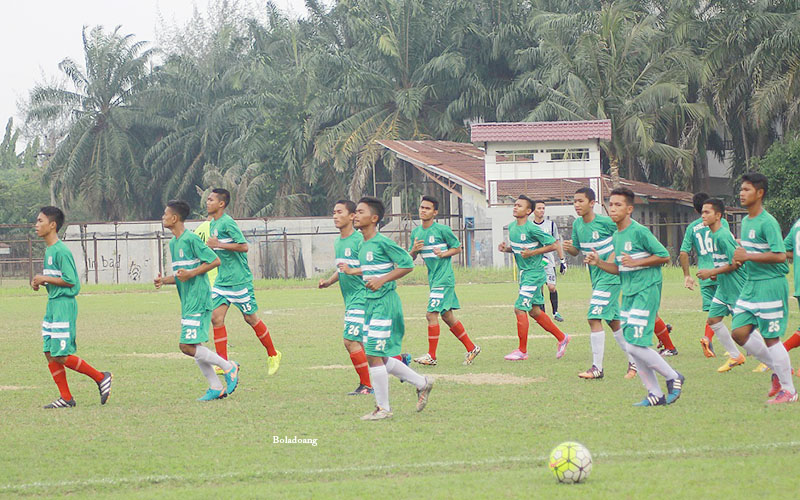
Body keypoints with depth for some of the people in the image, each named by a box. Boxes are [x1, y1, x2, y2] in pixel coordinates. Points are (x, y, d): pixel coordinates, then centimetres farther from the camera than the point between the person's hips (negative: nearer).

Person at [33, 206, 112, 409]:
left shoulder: (61, 251, -15)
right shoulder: (49, 250, 14)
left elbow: (70, 280, -19)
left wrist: (45, 279, -14)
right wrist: (40, 283, 6)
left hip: (64, 305, -10)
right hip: (52, 304, 10)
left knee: (61, 356, -10)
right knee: (50, 353, 6)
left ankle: (101, 378, 4)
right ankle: (66, 398, 11)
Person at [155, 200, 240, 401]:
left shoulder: (191, 239, -13)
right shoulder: (173, 243, 16)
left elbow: (215, 261, -13)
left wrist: (191, 273, -19)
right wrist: (164, 280, 5)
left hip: (198, 300, -10)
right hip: (187, 302, 10)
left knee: (187, 346, -14)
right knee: (194, 347, 8)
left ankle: (229, 367, -1)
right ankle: (216, 388, 14)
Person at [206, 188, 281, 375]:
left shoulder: (227, 223, -17)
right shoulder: (213, 223, 11)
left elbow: (244, 246, -24)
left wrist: (218, 245, -24)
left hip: (239, 280, -8)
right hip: (222, 280, 8)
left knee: (250, 318, 3)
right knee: (216, 317, -3)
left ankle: (273, 355, 21)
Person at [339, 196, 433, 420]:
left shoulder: (382, 242, -14)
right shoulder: (363, 246, 12)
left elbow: (407, 264, -15)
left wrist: (381, 280, -20)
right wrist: (351, 271, 23)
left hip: (385, 303, -9)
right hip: (371, 303, 9)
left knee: (374, 355, -9)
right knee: (377, 357, 12)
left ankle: (383, 408, 1)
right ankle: (421, 383, 26)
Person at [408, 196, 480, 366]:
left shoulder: (442, 230, -9)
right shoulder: (416, 232, 10)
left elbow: (458, 248, -1)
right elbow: (410, 258, 13)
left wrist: (443, 254, -17)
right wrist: (414, 250, -9)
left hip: (444, 278, -8)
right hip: (433, 279, 8)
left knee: (432, 314, -13)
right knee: (448, 317, 12)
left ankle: (431, 356, -7)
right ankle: (471, 348, 23)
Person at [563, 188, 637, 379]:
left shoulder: (605, 222, -15)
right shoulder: (577, 225, 6)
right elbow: (576, 251, 14)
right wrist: (569, 248, -8)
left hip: (610, 276, -8)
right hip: (596, 277, 8)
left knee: (594, 318, -15)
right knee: (614, 321, 13)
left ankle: (597, 367, -11)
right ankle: (634, 361, 25)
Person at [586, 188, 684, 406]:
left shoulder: (640, 232, -13)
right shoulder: (616, 236, 13)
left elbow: (664, 256, -11)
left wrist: (636, 262, -18)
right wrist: (598, 262, 3)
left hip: (646, 291, -9)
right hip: (629, 294, 9)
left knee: (636, 345, -15)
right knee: (633, 346, 5)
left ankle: (673, 378, 3)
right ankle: (655, 394, 13)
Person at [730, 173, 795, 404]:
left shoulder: (768, 223, -15)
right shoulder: (746, 221, 13)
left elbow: (780, 255, -23)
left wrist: (748, 256, -22)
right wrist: (740, 257, 5)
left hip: (771, 285, -9)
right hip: (751, 284, 9)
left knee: (770, 338, -5)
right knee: (740, 332, 2)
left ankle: (788, 390, 7)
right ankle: (777, 370, 19)